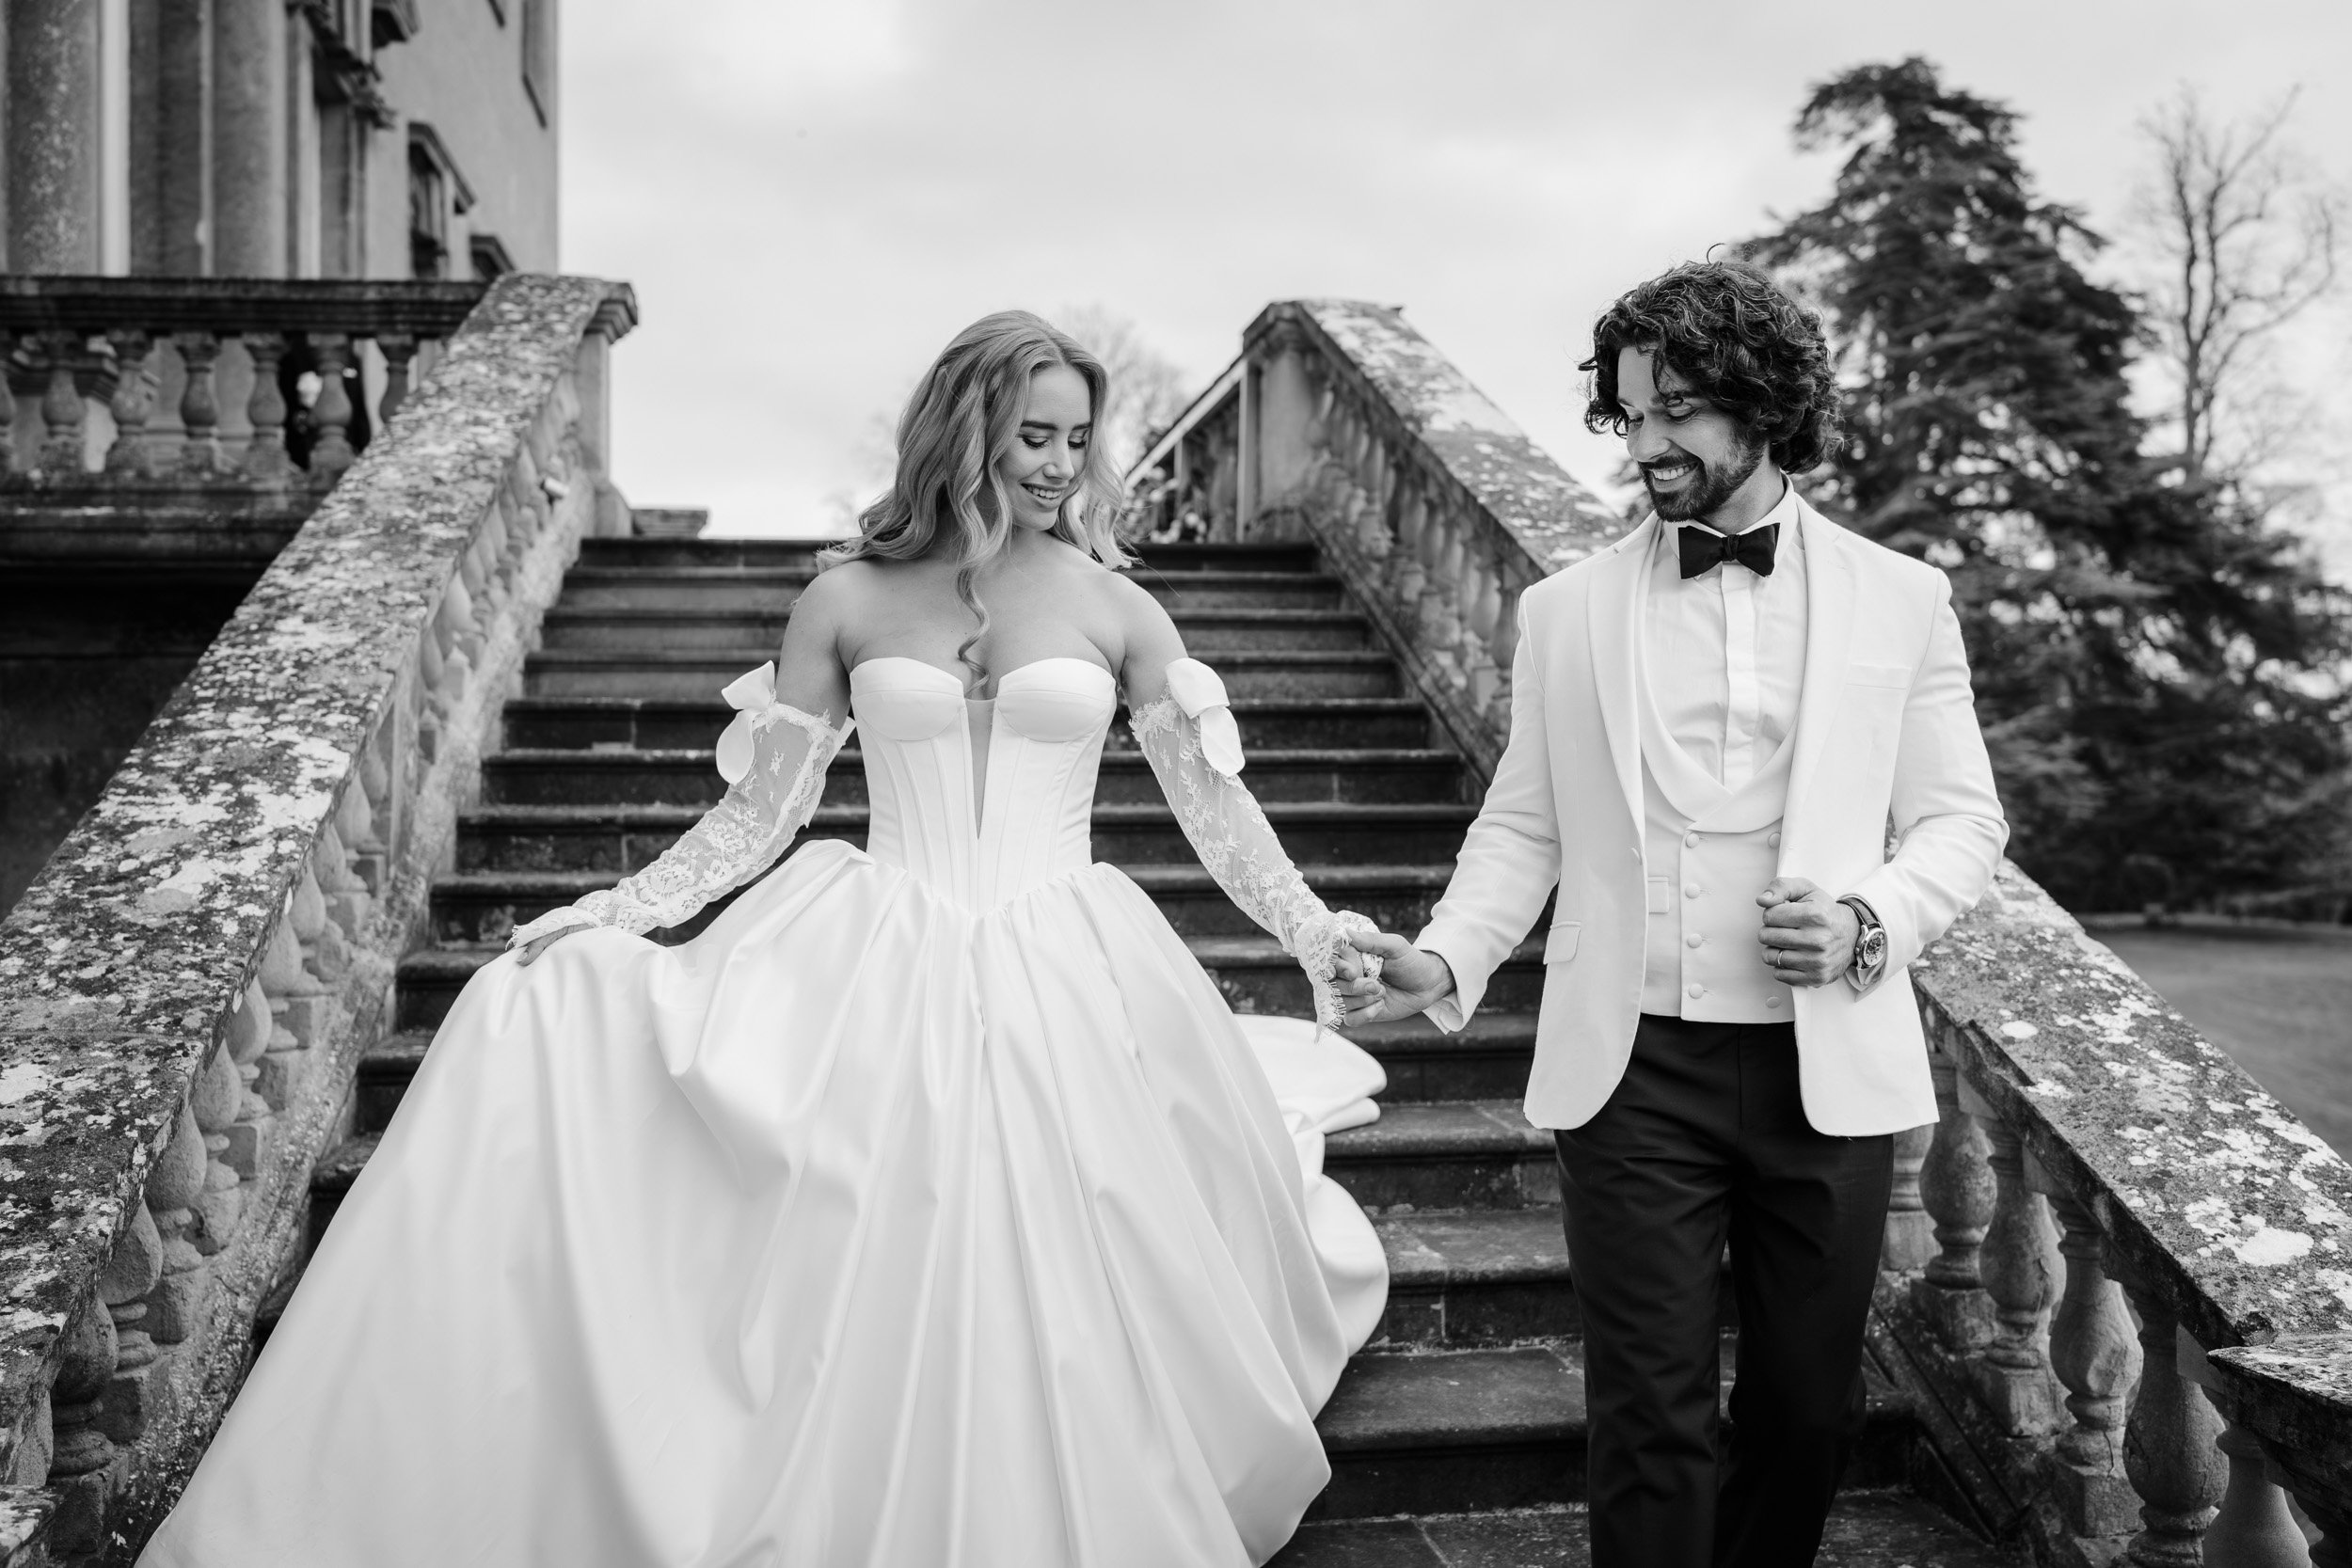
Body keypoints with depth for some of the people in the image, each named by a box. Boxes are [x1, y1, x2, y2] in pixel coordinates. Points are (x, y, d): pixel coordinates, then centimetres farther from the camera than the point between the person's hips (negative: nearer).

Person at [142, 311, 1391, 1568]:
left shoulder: (1114, 607, 5)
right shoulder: (846, 602, 6)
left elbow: (1216, 804, 4)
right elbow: (757, 815, 8)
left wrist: (1319, 935, -8)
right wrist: (610, 911, -1)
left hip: (1069, 986, -1)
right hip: (873, 984, 2)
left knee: (1044, 1311, -18)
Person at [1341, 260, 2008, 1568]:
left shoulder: (1902, 599, 4)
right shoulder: (1566, 611, 5)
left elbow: (1962, 821, 6)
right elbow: (1524, 826, 5)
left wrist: (1871, 920, -13)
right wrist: (1447, 959, -11)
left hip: (1829, 1065, 1)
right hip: (1633, 1068, -1)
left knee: (1811, 1401, 14)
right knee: (1653, 1415, 3)